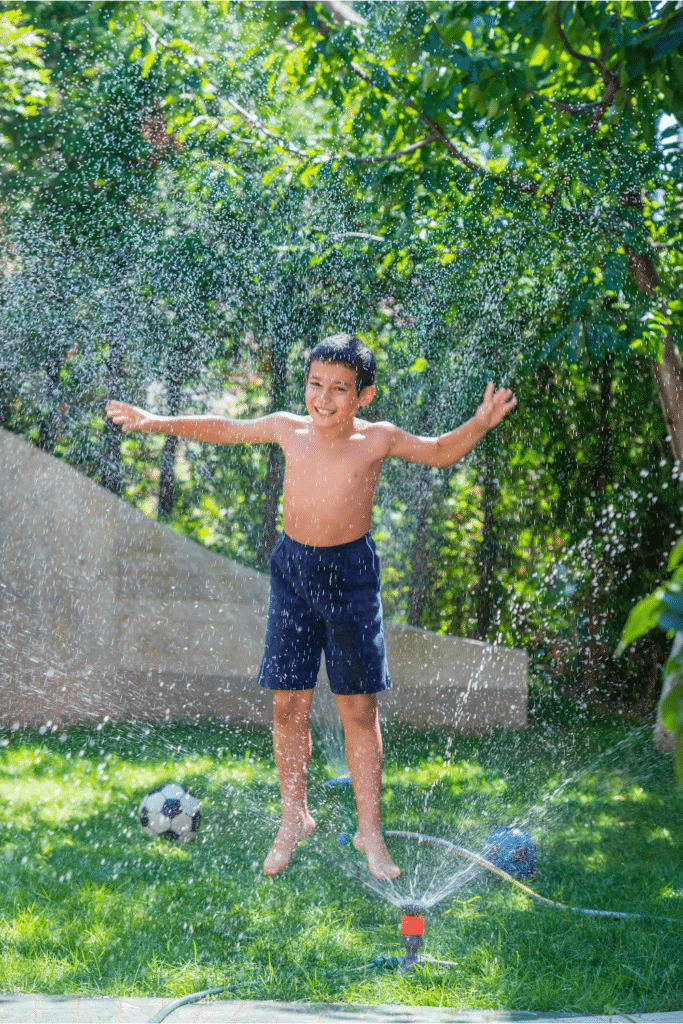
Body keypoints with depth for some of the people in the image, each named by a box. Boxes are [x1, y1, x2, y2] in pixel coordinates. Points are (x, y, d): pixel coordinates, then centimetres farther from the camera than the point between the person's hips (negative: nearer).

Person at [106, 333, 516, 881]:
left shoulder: (377, 439, -9)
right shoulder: (288, 430, -3)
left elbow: (440, 452, 3)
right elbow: (224, 429, 12)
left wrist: (480, 424, -15)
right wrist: (157, 422, 13)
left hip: (351, 573, -2)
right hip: (293, 568, 2)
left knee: (359, 707, 2)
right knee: (289, 702, 5)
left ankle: (370, 830, 13)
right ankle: (294, 818, 23)